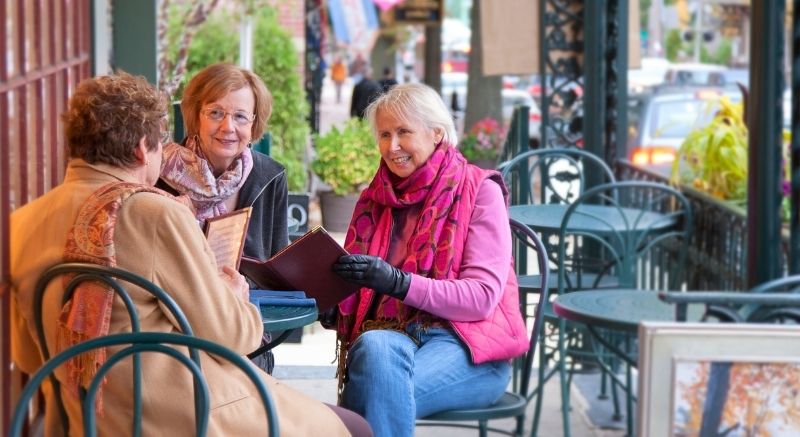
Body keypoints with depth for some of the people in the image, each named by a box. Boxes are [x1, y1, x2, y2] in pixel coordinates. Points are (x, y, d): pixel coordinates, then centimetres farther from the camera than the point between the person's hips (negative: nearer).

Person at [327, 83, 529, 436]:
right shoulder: (375, 198, 19)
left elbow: (483, 297, -8)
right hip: (390, 332, 4)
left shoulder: (480, 191, 3)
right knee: (374, 347, -36)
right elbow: (360, 291, 20)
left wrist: (398, 282, -22)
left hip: (467, 345, -3)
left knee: (383, 390, -37)